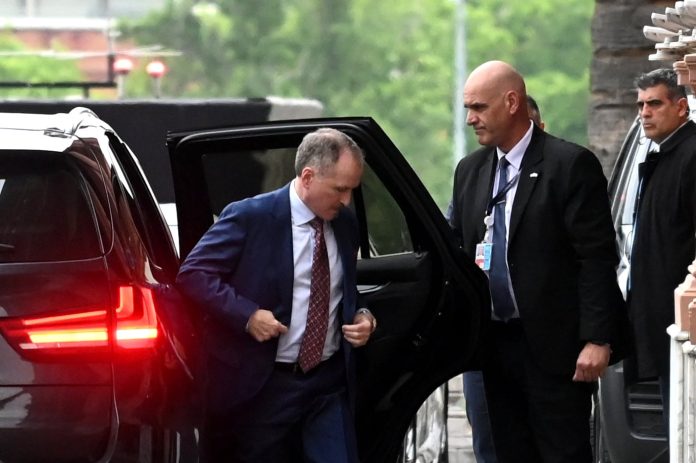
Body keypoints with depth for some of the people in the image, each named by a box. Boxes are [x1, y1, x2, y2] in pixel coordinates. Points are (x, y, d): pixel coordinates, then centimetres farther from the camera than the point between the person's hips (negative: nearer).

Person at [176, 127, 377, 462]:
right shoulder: (251, 217, -10)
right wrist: (248, 315, -20)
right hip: (263, 385, -5)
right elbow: (192, 274, -11)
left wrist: (362, 317, 2)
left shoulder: (345, 224, 9)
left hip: (329, 384, 5)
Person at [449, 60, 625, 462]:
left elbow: (598, 259, -12)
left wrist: (596, 340, -17)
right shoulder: (471, 170, 12)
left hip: (554, 346, -6)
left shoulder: (571, 165, -9)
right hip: (495, 342, 7)